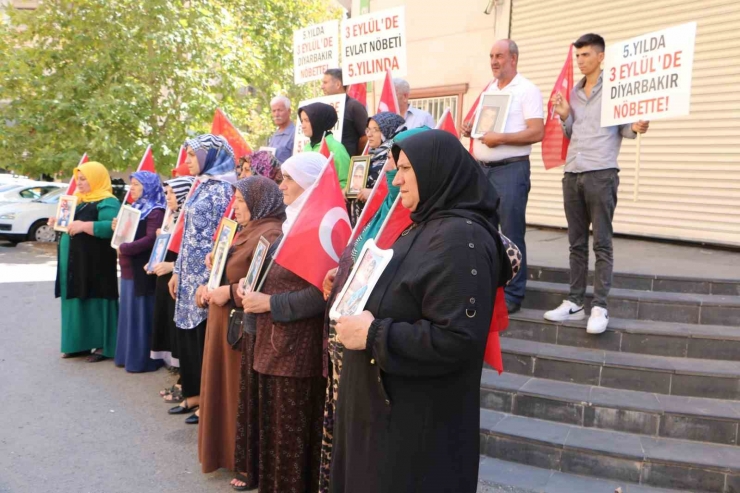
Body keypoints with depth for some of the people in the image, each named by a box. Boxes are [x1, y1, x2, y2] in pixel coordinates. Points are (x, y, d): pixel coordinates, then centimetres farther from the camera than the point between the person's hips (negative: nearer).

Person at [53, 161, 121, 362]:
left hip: (96, 265, -9)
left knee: (96, 301, -5)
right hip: (74, 263, 9)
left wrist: (84, 226, -27)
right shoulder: (79, 200, 18)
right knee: (78, 302, 12)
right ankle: (80, 343, 21)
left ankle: (103, 346, 3)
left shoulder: (107, 203, -11)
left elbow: (112, 227, -26)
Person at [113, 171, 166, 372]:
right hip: (129, 269, 9)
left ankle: (142, 359, 4)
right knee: (130, 315, 14)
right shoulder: (135, 208, 18)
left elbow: (151, 239, -23)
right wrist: (118, 228, 3)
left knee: (141, 316, -3)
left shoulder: (155, 212, -11)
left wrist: (123, 248, -16)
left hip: (142, 271, -9)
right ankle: (128, 355, 23)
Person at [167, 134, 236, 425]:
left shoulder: (222, 190, -14)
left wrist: (207, 282, -21)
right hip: (189, 274, 9)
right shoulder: (202, 187, 14)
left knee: (205, 338, -1)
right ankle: (195, 393, 27)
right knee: (187, 334, 14)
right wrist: (178, 271, 17)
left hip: (206, 276, -9)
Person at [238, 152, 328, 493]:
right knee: (273, 428, 16)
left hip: (299, 346, -10)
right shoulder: (293, 224, 16)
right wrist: (252, 287, 5)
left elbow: (321, 293, -23)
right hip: (274, 341, 10)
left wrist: (269, 303, -18)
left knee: (292, 434, 0)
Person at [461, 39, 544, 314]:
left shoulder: (527, 90, -5)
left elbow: (537, 132, -14)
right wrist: (471, 127, 4)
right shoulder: (489, 90, 18)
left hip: (511, 169, -7)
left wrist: (501, 138, -21)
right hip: (482, 168, 7)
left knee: (511, 233, -4)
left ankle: (512, 295, 4)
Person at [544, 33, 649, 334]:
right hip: (572, 174, 6)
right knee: (576, 243, 8)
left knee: (602, 243, -4)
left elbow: (623, 128, 0)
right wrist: (564, 116, 4)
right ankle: (574, 302, 13)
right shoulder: (574, 93, 19)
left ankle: (600, 307, -2)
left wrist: (636, 127, -22)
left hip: (601, 174, -6)